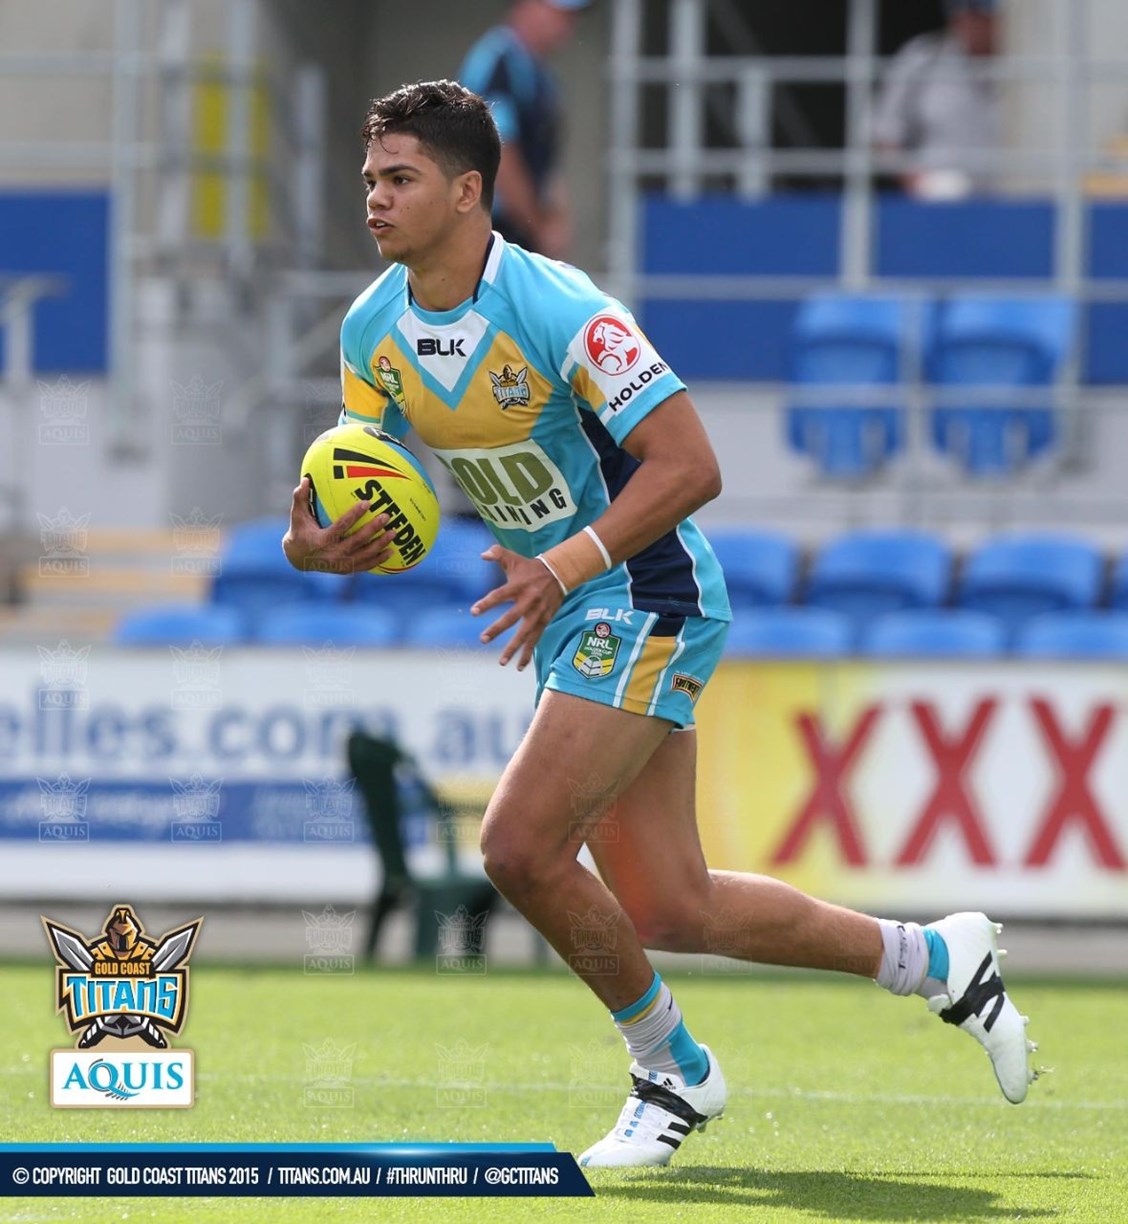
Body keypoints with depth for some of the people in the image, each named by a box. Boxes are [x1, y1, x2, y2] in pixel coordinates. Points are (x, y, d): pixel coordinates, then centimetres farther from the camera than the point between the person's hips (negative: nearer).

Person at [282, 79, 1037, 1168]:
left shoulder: (554, 308, -22)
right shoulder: (371, 331, 0)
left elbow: (690, 467, -25)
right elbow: (370, 508, 6)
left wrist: (562, 568, -34)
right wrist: (313, 542, -18)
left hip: (645, 598, -8)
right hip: (571, 622, 8)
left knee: (521, 848, -19)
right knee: (670, 912, 7)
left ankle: (671, 1071, 4)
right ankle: (933, 959, 27)